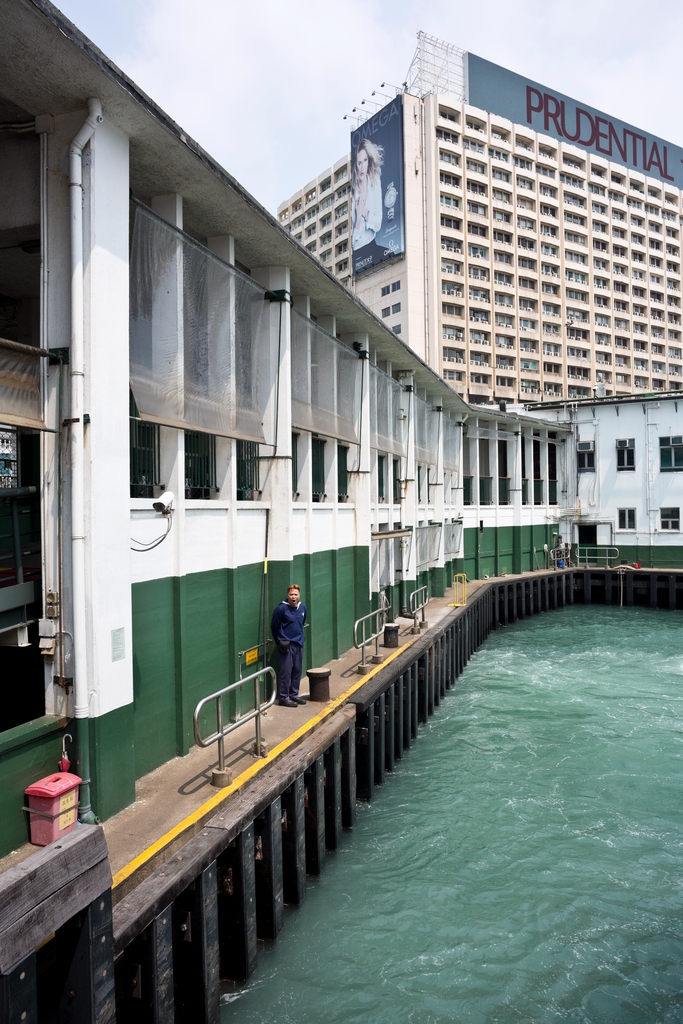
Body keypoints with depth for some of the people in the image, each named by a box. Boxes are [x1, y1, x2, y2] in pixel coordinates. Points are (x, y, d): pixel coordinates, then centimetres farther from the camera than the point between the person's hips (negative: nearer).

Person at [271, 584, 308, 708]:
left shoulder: (303, 607, 3)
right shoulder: (281, 608, -14)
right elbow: (274, 627, -5)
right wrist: (280, 641, 1)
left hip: (299, 644, 6)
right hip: (286, 646, -6)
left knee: (297, 671, 13)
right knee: (286, 672, -2)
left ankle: (294, 695, 26)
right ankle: (284, 698, 8)